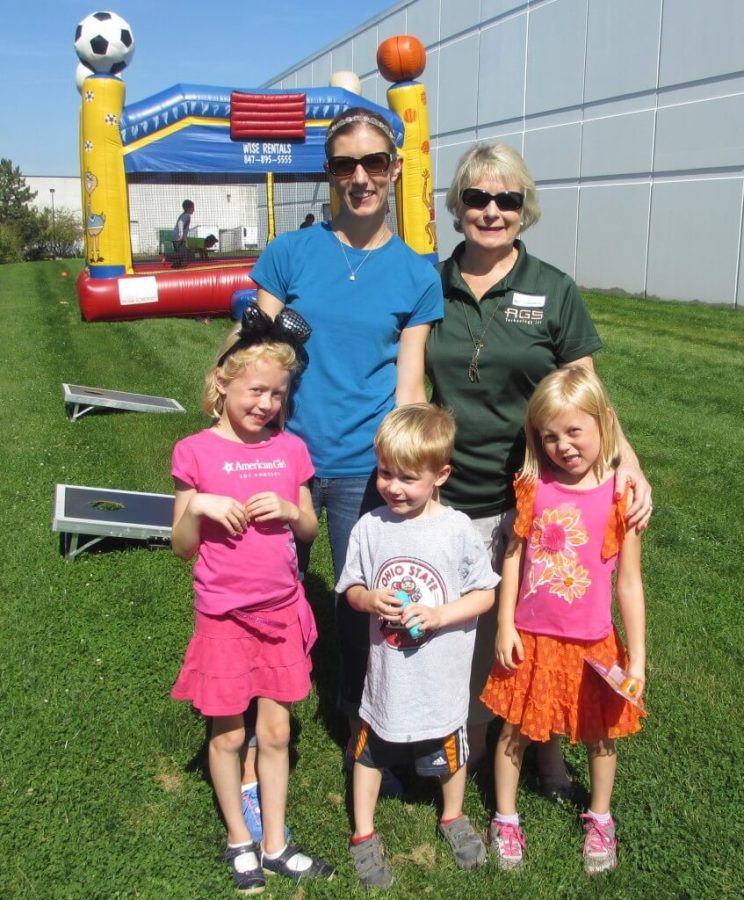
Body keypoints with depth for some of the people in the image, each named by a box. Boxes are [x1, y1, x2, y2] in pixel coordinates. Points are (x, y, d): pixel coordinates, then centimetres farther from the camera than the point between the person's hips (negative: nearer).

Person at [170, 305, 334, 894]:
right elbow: (182, 547, -4)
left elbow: (310, 529, 9)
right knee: (228, 734, 10)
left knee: (276, 730, 12)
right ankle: (240, 841, 31)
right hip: (224, 615, -2)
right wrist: (198, 505, -22)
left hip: (281, 610, 3)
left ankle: (275, 844, 28)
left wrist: (288, 509, -11)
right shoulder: (196, 452, -9)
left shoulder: (291, 449, 0)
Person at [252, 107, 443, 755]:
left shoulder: (417, 275, 1)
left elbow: (409, 385, 0)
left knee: (363, 601, 12)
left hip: (365, 466, 0)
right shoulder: (290, 253, 0)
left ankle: (362, 727, 35)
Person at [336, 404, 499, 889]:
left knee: (449, 752, 22)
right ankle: (364, 835, 40)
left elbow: (485, 594, -8)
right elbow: (352, 589, 0)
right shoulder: (370, 526, -11)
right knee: (371, 750, 19)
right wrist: (370, 599, -22)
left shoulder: (458, 529, -16)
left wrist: (438, 615, -22)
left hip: (441, 674, -1)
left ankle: (453, 817, 50)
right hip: (387, 670, 1)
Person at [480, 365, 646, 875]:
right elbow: (514, 557, 1)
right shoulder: (534, 487, -7)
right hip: (531, 639, 1)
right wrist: (505, 627, 0)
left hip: (592, 644, -1)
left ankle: (600, 819, 43)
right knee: (515, 729, 14)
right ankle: (506, 819, 36)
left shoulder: (619, 496, -13)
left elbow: (629, 582, -8)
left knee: (599, 733, 17)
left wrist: (637, 658, -6)